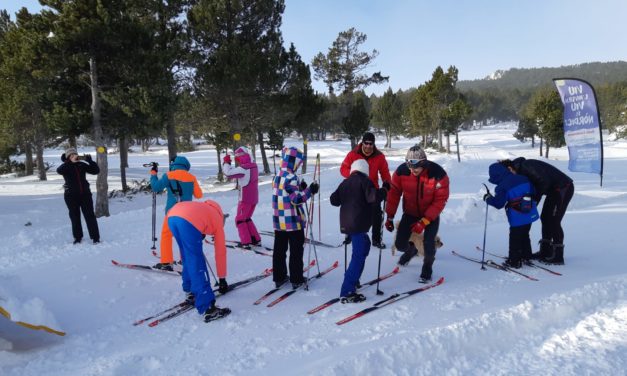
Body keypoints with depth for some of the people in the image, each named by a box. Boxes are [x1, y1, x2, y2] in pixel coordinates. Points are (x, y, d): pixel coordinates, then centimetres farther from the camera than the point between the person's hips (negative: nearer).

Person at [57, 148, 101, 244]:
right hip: (71, 196, -1)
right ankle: (77, 237, 21)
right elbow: (59, 171, -24)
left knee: (90, 216, -1)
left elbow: (96, 170, 0)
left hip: (85, 193, 1)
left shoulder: (82, 164, 3)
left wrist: (90, 160, -13)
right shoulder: (66, 167, -2)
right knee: (75, 217, 9)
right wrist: (71, 162, -32)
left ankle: (95, 237, 1)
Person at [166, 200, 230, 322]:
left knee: (188, 259, 25)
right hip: (188, 222, -6)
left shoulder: (203, 208, 41)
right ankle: (207, 308, -2)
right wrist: (222, 279, 40)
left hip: (171, 218, 6)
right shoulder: (218, 221, 29)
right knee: (197, 265, -1)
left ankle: (190, 291, 37)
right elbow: (220, 252, 32)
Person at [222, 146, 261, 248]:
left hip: (245, 199, -7)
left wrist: (226, 162, -7)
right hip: (254, 198, 7)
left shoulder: (243, 169, -20)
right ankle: (255, 239, 20)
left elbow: (228, 173, -23)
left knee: (240, 220, 7)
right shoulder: (254, 166, 4)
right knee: (247, 218, 21)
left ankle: (246, 242, 3)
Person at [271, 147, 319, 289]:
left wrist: (300, 188, 16)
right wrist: (309, 190, -21)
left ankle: (279, 277, 22)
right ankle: (296, 279, 11)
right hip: (293, 221, -8)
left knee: (279, 249, 14)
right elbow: (297, 199, -20)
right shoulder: (291, 178, -18)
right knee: (296, 250, 4)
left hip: (279, 220, 8)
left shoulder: (277, 176, 9)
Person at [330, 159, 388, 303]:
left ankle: (353, 280, 31)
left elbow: (334, 200, 15)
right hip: (359, 224, -8)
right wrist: (384, 191, -4)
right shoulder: (364, 180, -5)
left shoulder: (345, 183, 15)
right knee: (359, 256, -8)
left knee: (364, 245, 28)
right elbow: (372, 197, -20)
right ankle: (347, 292, -13)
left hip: (346, 224, 8)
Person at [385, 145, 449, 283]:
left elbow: (440, 200, -22)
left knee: (428, 245, -14)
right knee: (400, 244, -1)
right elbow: (394, 193, -11)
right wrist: (390, 217, -13)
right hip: (410, 212, 2)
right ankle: (411, 249, 37)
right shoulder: (402, 171, -22)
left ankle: (427, 267, 19)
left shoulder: (438, 174, -28)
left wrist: (424, 221, -26)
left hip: (431, 214, -2)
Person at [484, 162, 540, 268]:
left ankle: (514, 261, 12)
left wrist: (488, 198, 0)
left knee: (515, 239, 6)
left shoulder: (502, 187, -15)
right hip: (530, 215, 7)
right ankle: (526, 256, 35)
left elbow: (498, 203, -16)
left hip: (517, 219, -7)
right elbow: (533, 192, 13)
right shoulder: (523, 179, 4)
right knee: (524, 236, 24)